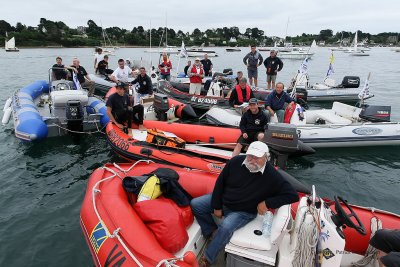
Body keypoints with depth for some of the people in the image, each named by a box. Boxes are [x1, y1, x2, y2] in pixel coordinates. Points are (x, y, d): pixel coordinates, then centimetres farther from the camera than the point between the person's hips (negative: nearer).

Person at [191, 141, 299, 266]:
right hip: (222, 200, 5)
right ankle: (213, 231, 14)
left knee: (226, 227, -32)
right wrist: (216, 206, -3)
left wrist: (267, 203, -25)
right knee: (195, 204, -3)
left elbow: (293, 195, -21)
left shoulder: (272, 176, -22)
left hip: (244, 212, -4)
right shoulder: (236, 161, -15)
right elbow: (220, 183, -4)